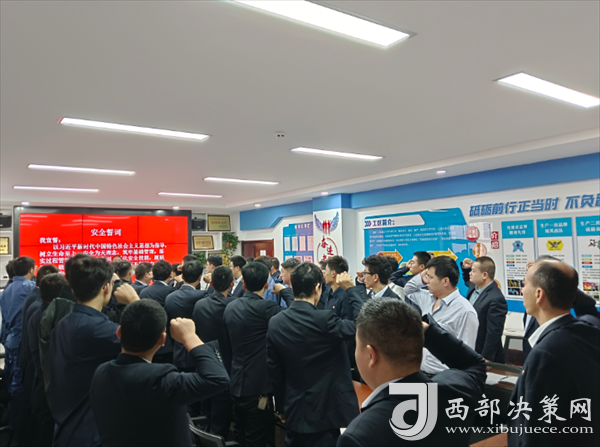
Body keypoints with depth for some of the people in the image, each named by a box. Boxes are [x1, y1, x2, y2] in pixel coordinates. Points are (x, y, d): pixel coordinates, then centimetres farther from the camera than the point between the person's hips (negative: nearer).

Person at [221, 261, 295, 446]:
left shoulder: (230, 307, 3)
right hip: (258, 386, -7)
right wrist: (285, 290, -5)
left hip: (237, 384, 7)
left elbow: (226, 346, 11)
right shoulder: (265, 307, -21)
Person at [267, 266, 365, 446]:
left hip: (295, 413, 5)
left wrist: (282, 407, 15)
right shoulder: (324, 320, -24)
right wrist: (351, 289, -6)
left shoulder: (275, 323, -5)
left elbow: (274, 370, 3)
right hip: (328, 413, -4)